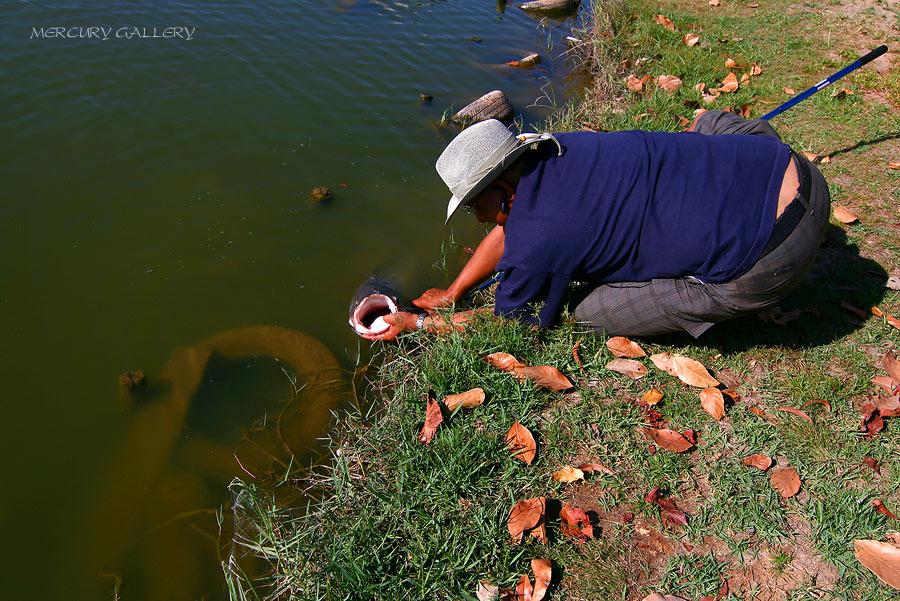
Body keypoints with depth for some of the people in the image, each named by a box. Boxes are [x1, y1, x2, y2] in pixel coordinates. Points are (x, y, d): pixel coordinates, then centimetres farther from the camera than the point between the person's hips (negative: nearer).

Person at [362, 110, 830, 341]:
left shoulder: (538, 244, -17)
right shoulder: (555, 150, 6)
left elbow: (506, 325, 4)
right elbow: (508, 232, 23)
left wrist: (414, 323, 15)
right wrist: (451, 294, 27)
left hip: (774, 255, -7)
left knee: (593, 312, -2)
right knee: (714, 123, 37)